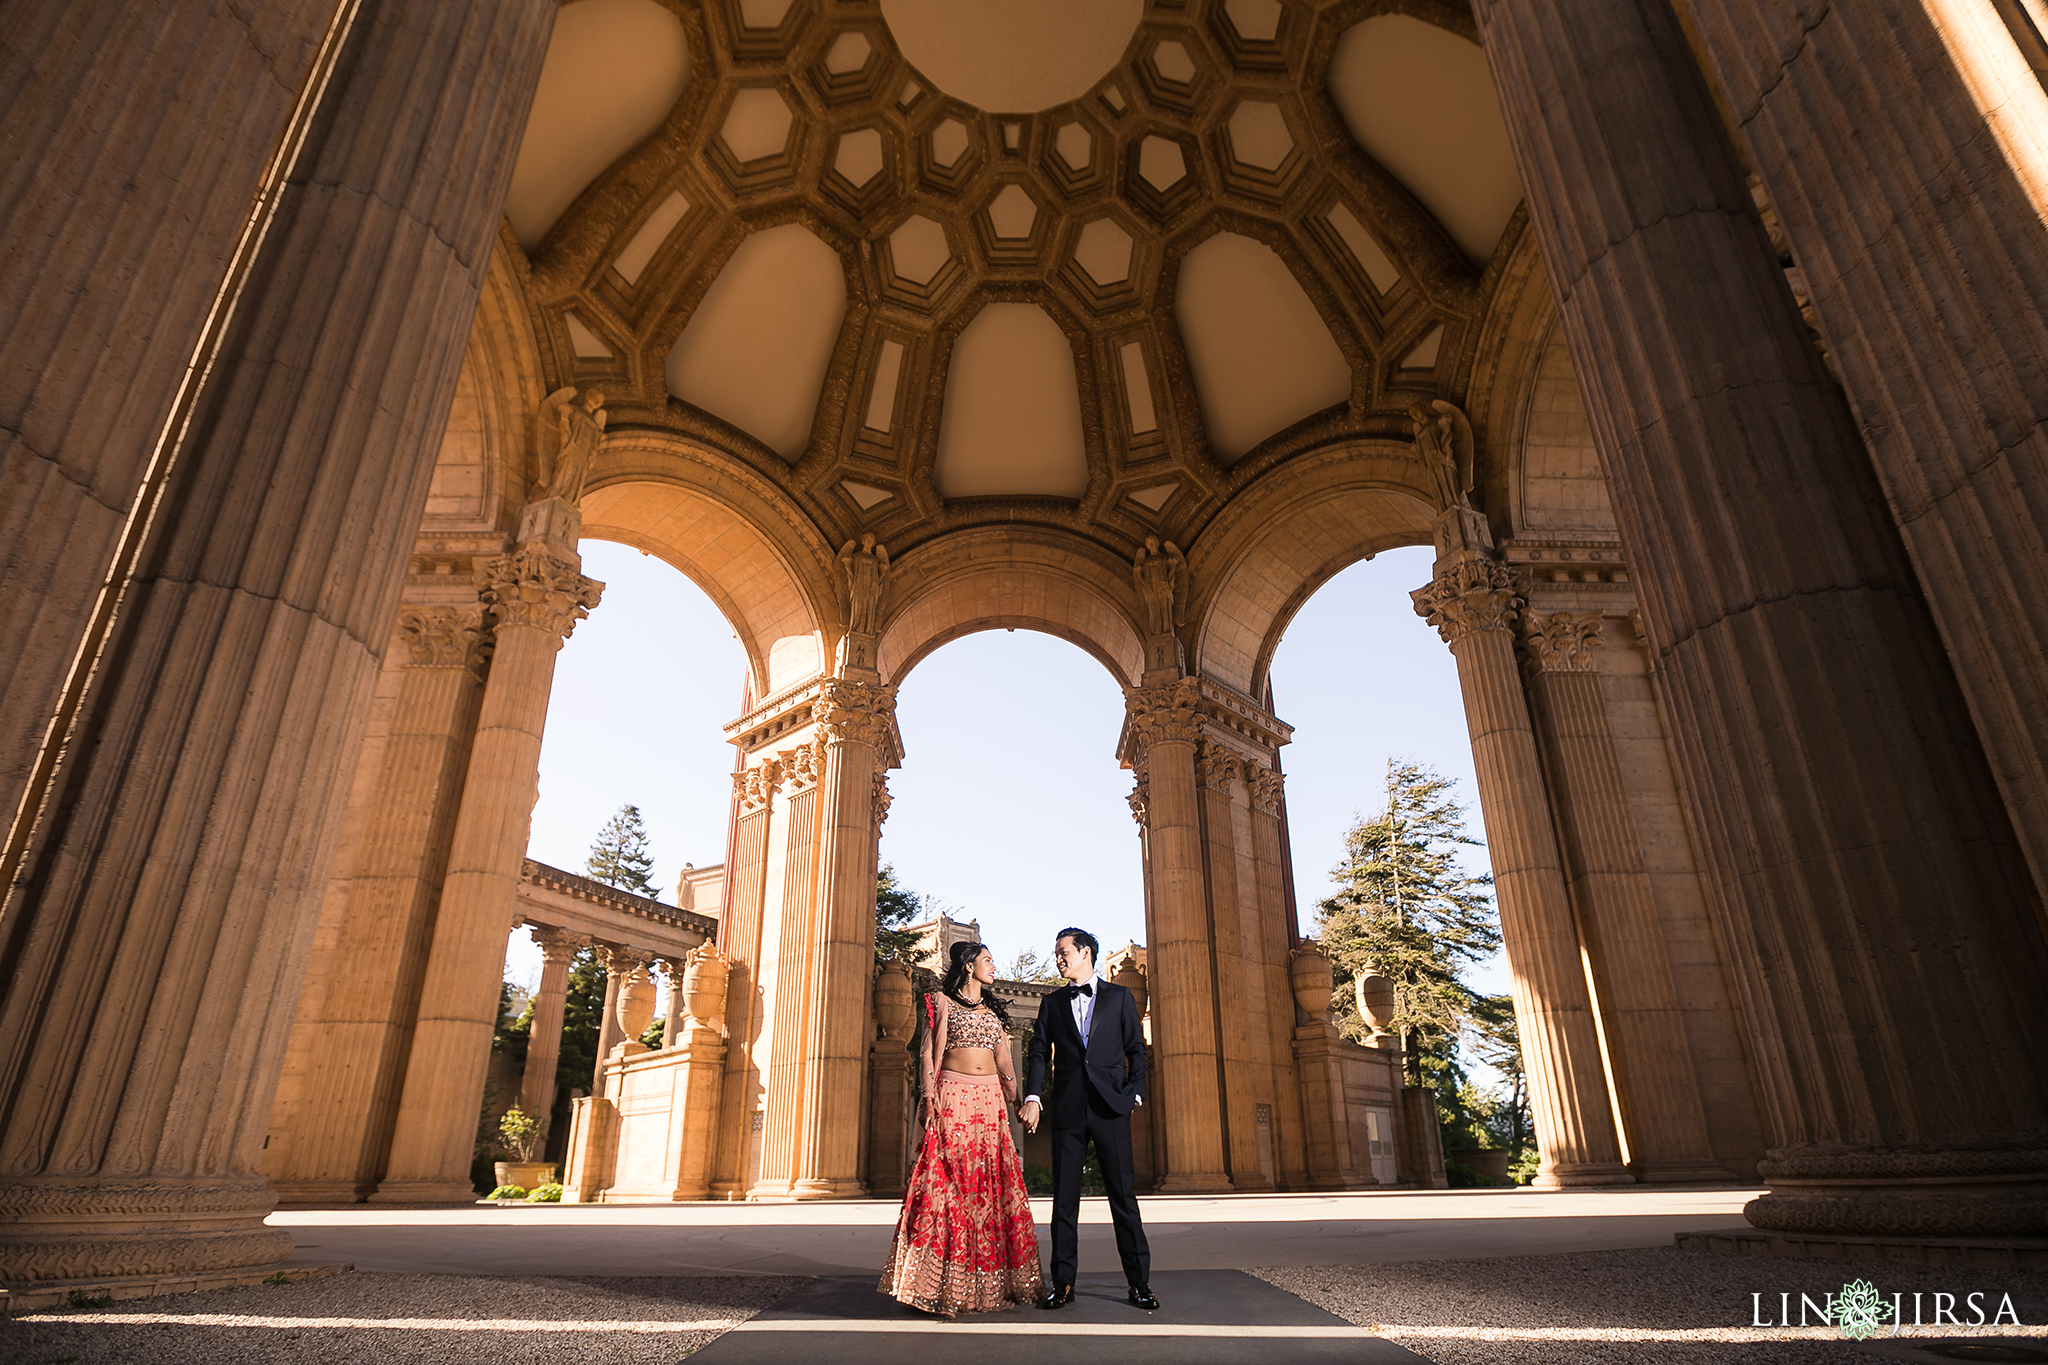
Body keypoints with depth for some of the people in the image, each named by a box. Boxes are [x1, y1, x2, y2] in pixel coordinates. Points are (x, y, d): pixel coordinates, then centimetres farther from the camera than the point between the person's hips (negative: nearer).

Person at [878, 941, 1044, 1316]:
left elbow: (1005, 1063, 16)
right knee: (949, 1182, -9)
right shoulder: (941, 1000, 4)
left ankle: (989, 1281, 9)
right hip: (952, 1095, -5)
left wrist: (1017, 1103, 5)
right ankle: (944, 1283, -1)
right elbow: (928, 1052, -3)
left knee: (993, 1183, 1)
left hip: (990, 1099, 5)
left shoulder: (994, 1010, 18)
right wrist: (928, 1097, -14)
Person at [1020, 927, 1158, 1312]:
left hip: (1110, 1106, -2)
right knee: (1064, 1197, 4)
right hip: (1067, 1108, 2)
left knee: (1122, 1193, -1)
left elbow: (1136, 1048, 9)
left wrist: (1135, 1092, -3)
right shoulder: (1051, 1002, 14)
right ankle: (1062, 1284, 13)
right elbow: (1040, 1052, 7)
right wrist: (1032, 1097, -6)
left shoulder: (1119, 997, 9)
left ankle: (1140, 1283, 7)